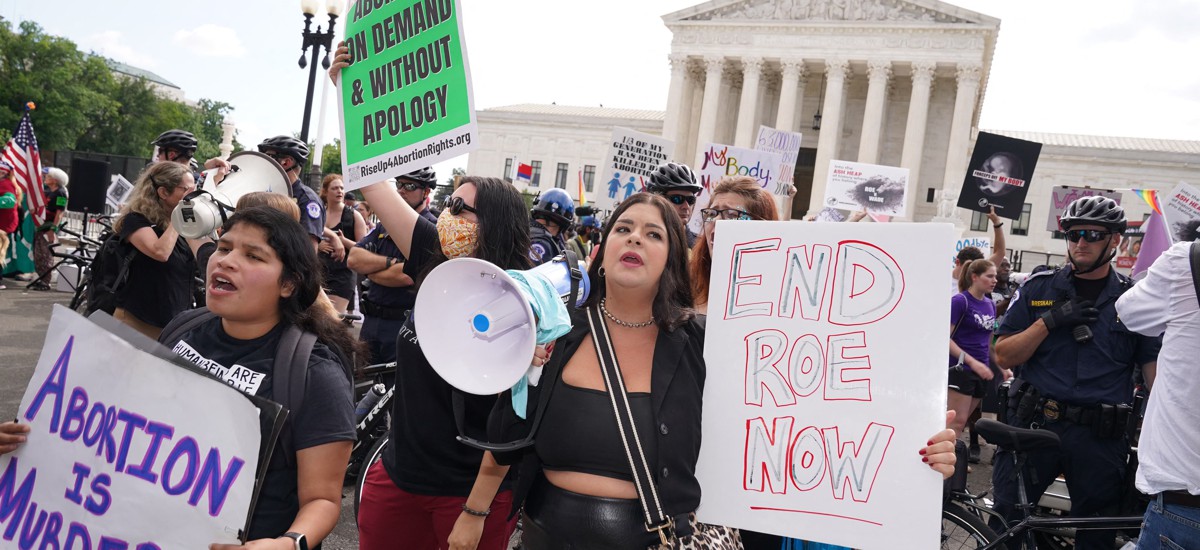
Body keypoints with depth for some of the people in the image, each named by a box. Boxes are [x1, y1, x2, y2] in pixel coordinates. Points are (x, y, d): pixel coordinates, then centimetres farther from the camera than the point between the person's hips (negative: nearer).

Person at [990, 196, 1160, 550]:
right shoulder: (1038, 289, 5)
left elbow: (1156, 372, 3)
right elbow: (1004, 356, 1)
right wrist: (1049, 321, -12)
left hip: (1100, 440, 0)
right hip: (1033, 426, 0)